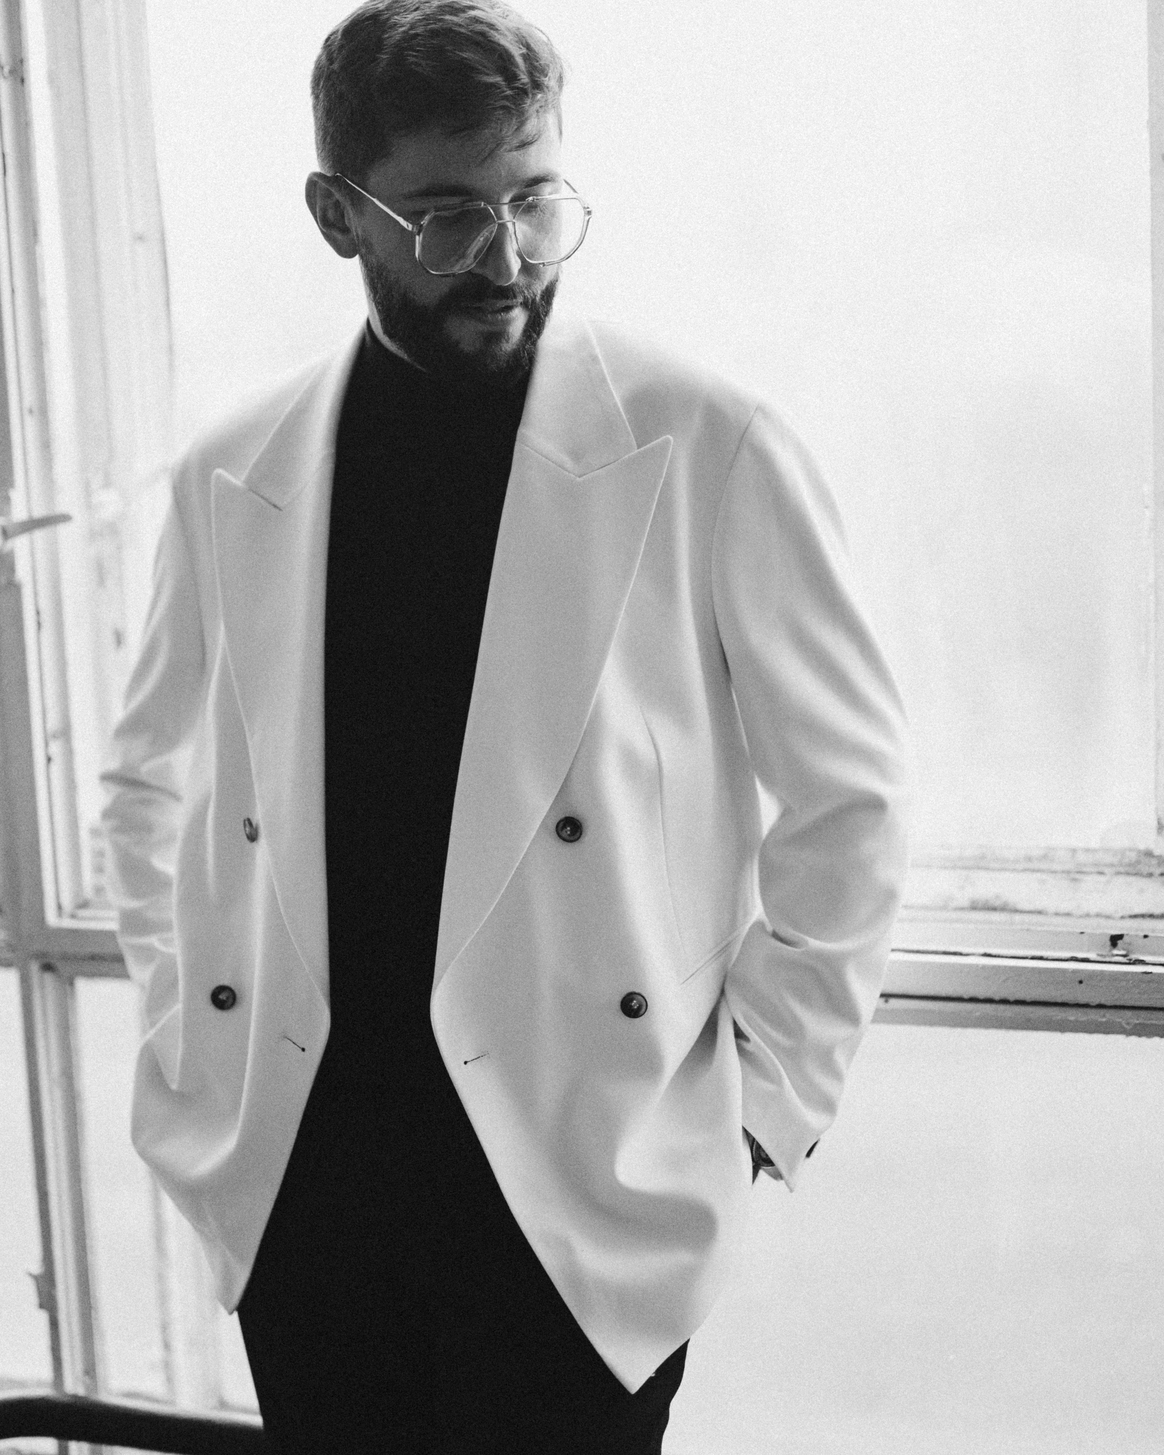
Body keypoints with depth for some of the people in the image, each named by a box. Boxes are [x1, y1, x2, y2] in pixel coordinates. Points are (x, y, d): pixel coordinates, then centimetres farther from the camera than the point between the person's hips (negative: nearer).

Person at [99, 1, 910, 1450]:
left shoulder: (706, 454, -6)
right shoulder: (231, 480, 5)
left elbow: (845, 795, -1)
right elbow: (149, 774, 19)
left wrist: (767, 1094, -3)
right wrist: (186, 1040, 10)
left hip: (577, 1173, -3)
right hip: (292, 1167, 3)